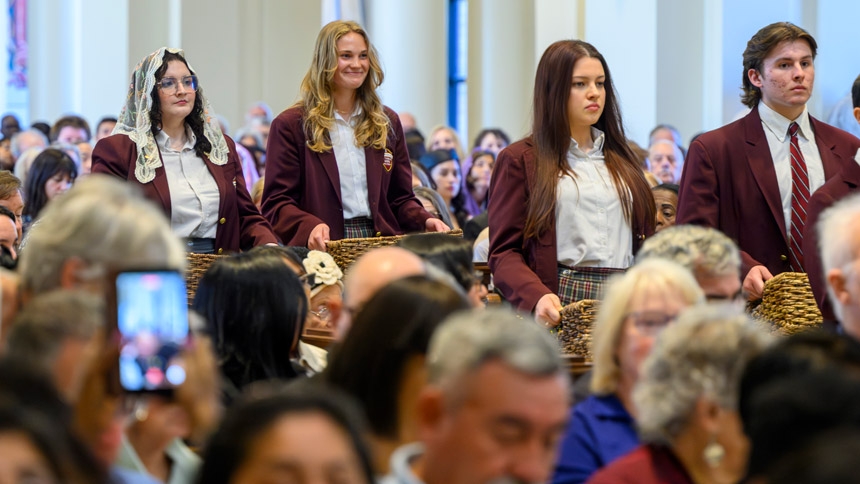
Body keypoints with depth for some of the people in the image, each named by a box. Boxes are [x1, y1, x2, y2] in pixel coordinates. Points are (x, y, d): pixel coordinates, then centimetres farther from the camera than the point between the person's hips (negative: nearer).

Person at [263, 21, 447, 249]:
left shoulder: (387, 123, 20)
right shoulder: (291, 125, 6)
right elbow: (276, 204, 0)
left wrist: (425, 221, 0)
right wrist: (310, 226, -20)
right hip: (324, 254, -3)